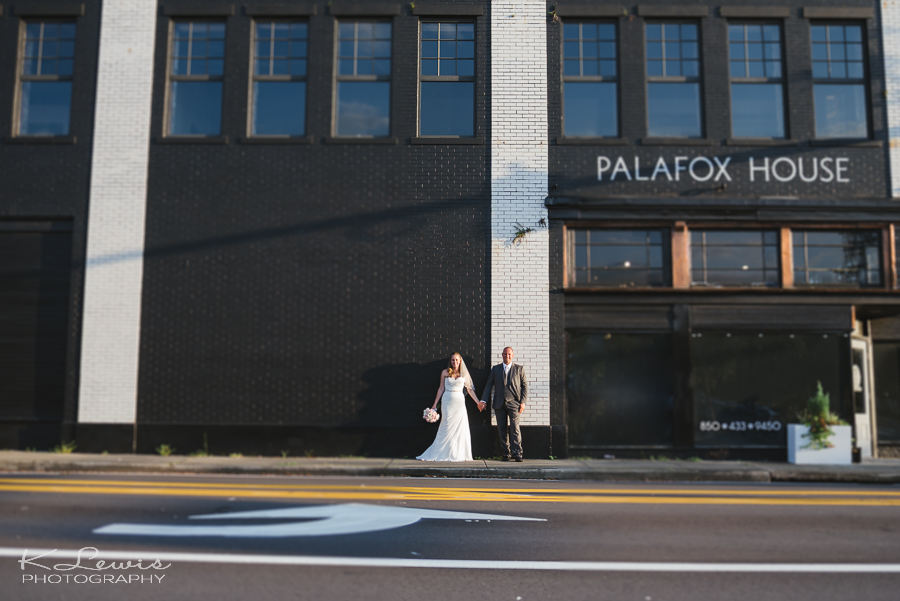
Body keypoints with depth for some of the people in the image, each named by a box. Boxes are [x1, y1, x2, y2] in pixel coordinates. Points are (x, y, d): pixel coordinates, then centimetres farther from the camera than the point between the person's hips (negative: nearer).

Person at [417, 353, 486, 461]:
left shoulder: (464, 374, 6)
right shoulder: (445, 373, 4)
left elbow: (469, 389, 7)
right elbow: (441, 389, 7)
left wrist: (478, 402, 4)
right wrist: (435, 404, 6)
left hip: (459, 402, 1)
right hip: (447, 402, -1)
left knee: (461, 428, -1)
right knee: (446, 428, -2)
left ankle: (460, 454, 7)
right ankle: (444, 454, 6)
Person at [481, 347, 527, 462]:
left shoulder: (519, 369, 10)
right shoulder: (495, 369, 14)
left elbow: (524, 386, 8)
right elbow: (489, 385, 11)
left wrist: (523, 402, -2)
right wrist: (483, 400, 2)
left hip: (513, 403, -2)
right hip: (499, 404, 2)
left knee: (514, 428, -11)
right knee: (502, 430, 2)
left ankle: (517, 453, -7)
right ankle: (505, 453, 10)